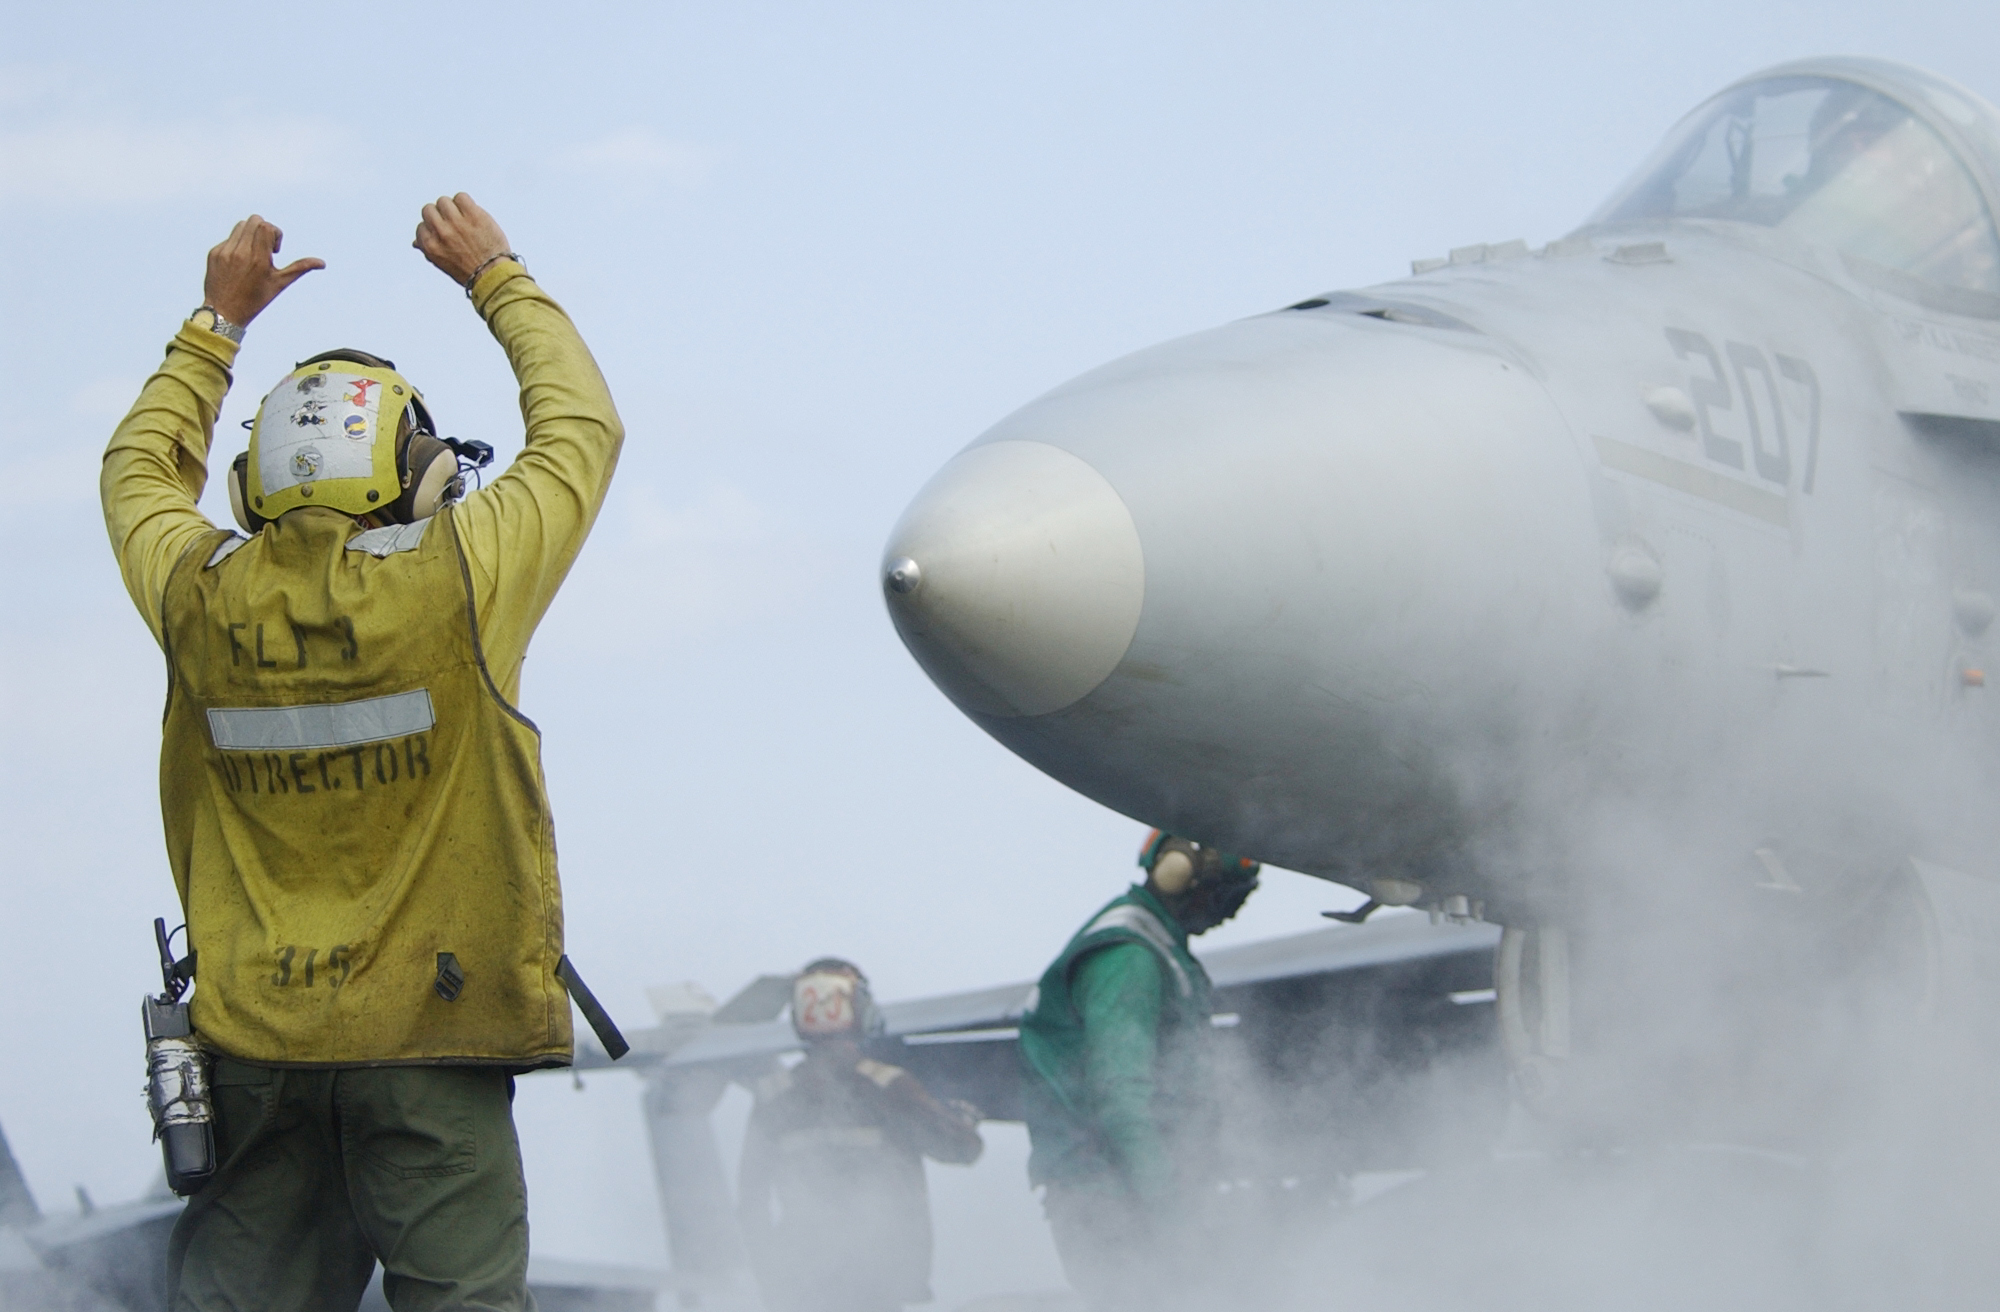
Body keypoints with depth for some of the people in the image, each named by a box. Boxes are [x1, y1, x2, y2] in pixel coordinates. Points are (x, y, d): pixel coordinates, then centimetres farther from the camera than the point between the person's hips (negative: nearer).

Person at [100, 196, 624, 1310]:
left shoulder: (200, 599, 0)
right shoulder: (456, 580, -8)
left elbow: (141, 470, 24)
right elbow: (584, 429, 10)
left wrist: (220, 319, 33)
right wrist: (499, 280, 22)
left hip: (251, 1038, 3)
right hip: (431, 1033, -3)